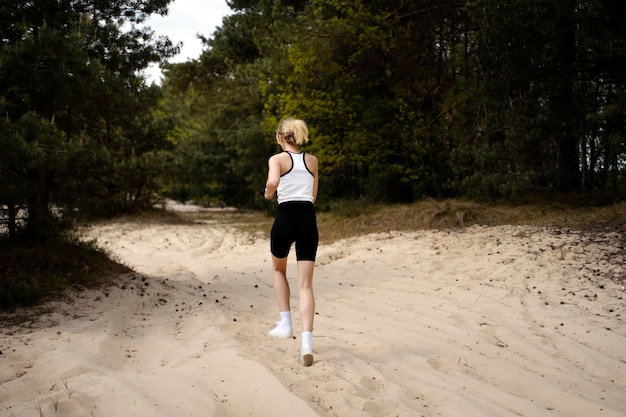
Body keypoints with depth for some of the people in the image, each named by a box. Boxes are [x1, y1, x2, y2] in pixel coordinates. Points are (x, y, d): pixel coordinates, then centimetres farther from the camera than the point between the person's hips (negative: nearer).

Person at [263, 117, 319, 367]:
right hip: (308, 218, 3)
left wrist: (268, 194, -3)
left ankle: (285, 324, 21)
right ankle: (306, 342, -14)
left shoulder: (277, 159, 1)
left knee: (278, 269, 27)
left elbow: (273, 181, -21)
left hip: (285, 217, -3)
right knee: (305, 284, 0)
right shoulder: (312, 160, 15)